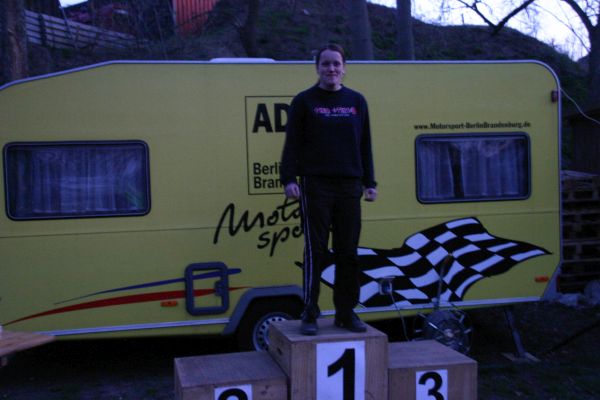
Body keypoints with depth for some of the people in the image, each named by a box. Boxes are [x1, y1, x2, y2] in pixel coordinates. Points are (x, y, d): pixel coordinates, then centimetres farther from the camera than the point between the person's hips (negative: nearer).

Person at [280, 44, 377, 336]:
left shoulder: (357, 101, 14)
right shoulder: (304, 101, 4)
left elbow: (365, 145, 15)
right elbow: (292, 144, 0)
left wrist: (370, 183, 10)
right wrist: (289, 179, -10)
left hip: (349, 188, 3)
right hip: (315, 187, -3)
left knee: (348, 253, 6)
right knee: (315, 252, -4)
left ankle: (346, 313, 15)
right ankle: (310, 315, 4)